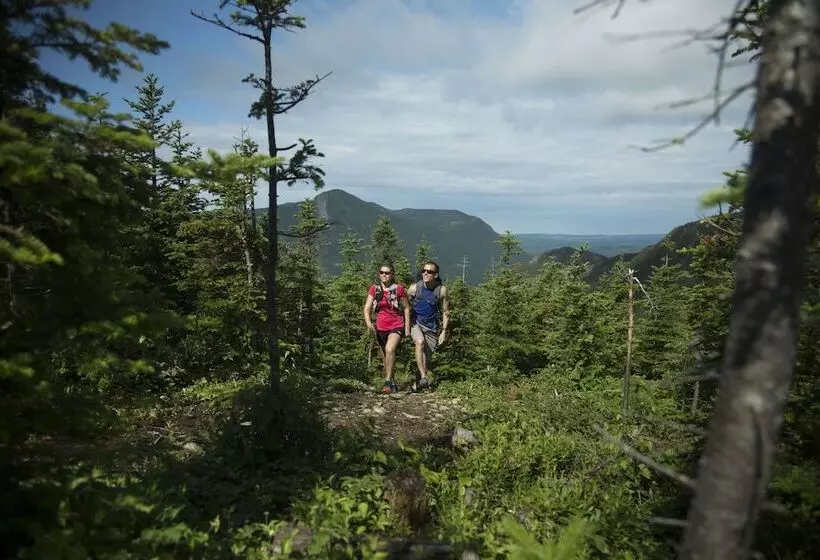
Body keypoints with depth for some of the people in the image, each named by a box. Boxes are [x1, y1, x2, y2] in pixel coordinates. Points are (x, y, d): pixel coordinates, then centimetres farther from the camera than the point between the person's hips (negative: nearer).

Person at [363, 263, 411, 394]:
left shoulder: (399, 289, -5)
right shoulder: (374, 289, 1)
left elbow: (406, 308, 2)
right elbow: (367, 307, -3)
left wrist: (407, 327, 0)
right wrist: (368, 322, -21)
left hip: (396, 326, -4)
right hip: (380, 328, 4)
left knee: (390, 350, -28)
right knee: (386, 358, 13)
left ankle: (388, 381, -22)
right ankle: (392, 383, 31)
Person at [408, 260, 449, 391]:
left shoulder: (441, 290, -7)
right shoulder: (414, 288, -9)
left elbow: (445, 312, 3)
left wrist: (444, 331, -1)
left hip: (431, 327, 2)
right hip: (415, 323, -2)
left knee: (427, 359, 3)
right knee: (420, 342, -32)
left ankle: (417, 383, 23)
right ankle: (423, 378, -30)